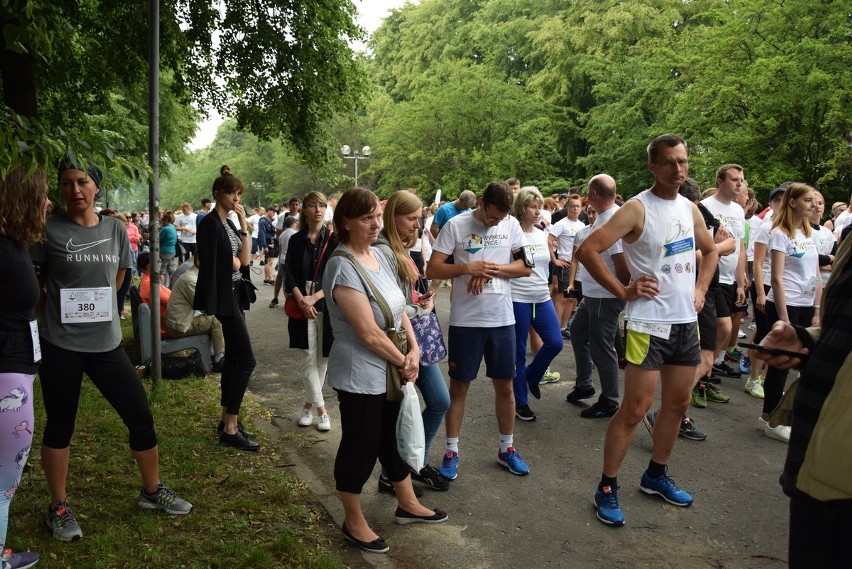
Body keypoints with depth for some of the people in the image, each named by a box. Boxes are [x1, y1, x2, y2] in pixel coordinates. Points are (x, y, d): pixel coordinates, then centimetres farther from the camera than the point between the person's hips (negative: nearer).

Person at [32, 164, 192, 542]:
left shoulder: (115, 230, 4)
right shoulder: (48, 230, -8)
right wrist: (67, 307, 6)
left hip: (106, 342, 3)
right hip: (60, 344, -3)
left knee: (141, 417, 5)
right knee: (60, 425, 8)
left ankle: (152, 490, 25)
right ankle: (59, 507, 26)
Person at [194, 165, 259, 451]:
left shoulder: (229, 224, 13)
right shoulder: (210, 223, -12)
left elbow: (244, 260, 4)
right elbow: (210, 265, -18)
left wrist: (244, 224, 0)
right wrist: (234, 262, -3)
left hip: (235, 294, 9)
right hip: (224, 297, -9)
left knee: (233, 357, 12)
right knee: (246, 360, -10)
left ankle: (227, 419, 21)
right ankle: (230, 429, -5)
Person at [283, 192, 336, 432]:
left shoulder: (334, 239, -2)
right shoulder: (296, 240, 4)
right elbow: (289, 275, 1)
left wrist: (314, 297, -14)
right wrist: (301, 300, -13)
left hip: (327, 304, -1)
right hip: (303, 305, 1)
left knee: (322, 357, 6)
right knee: (308, 357, -2)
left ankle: (309, 404, 22)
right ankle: (321, 409, 5)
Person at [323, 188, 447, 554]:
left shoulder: (379, 256, 4)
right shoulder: (343, 267, -23)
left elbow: (399, 308, 9)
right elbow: (369, 333, -24)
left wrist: (413, 351, -5)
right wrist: (403, 362, -12)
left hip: (390, 370, 9)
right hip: (360, 375, -8)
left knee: (394, 437, 22)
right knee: (360, 446, 7)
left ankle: (407, 504, 41)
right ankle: (354, 523, 27)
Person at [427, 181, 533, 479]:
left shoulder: (512, 225, 2)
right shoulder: (456, 225, -7)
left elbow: (526, 267, 1)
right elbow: (433, 269, -8)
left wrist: (493, 269, -13)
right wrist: (468, 268, -22)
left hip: (502, 319, 3)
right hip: (465, 320, -3)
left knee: (505, 385, 12)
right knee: (459, 386, 6)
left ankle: (506, 448, 28)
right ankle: (451, 452, 19)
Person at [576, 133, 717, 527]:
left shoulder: (690, 209, 9)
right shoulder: (638, 209, -13)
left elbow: (710, 249, 27)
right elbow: (587, 250, -20)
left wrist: (701, 289, 12)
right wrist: (623, 290, -17)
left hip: (686, 321, 8)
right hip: (648, 323, -7)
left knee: (678, 404, 15)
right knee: (635, 409, -5)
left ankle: (656, 475, 32)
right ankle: (607, 487, 8)